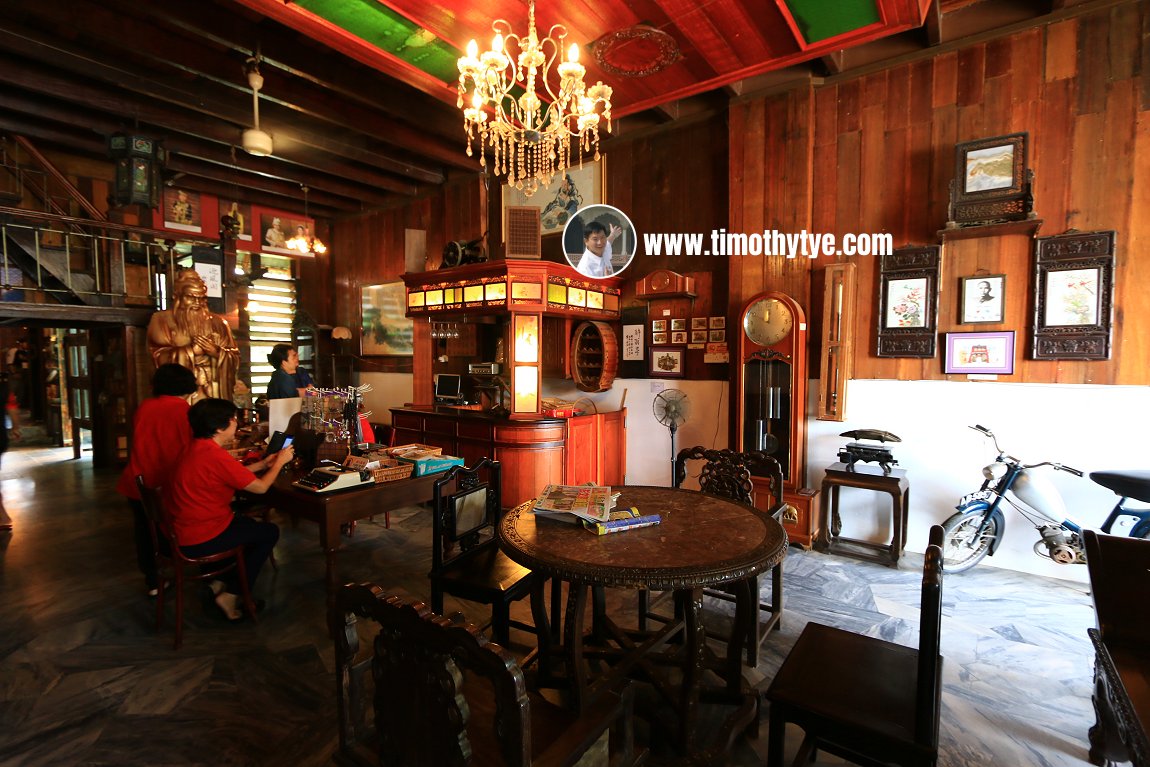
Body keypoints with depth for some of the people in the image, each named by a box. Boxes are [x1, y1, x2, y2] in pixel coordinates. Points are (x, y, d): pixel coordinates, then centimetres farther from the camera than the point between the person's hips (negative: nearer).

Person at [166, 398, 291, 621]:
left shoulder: (195, 447, 3)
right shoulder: (215, 456, -26)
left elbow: (233, 474, 16)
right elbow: (260, 487, -15)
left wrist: (263, 464, 16)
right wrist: (280, 462, -1)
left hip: (179, 530, 10)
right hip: (198, 540, -10)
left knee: (248, 523, 27)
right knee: (270, 532, 7)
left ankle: (219, 584, 25)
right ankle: (230, 596, 11)